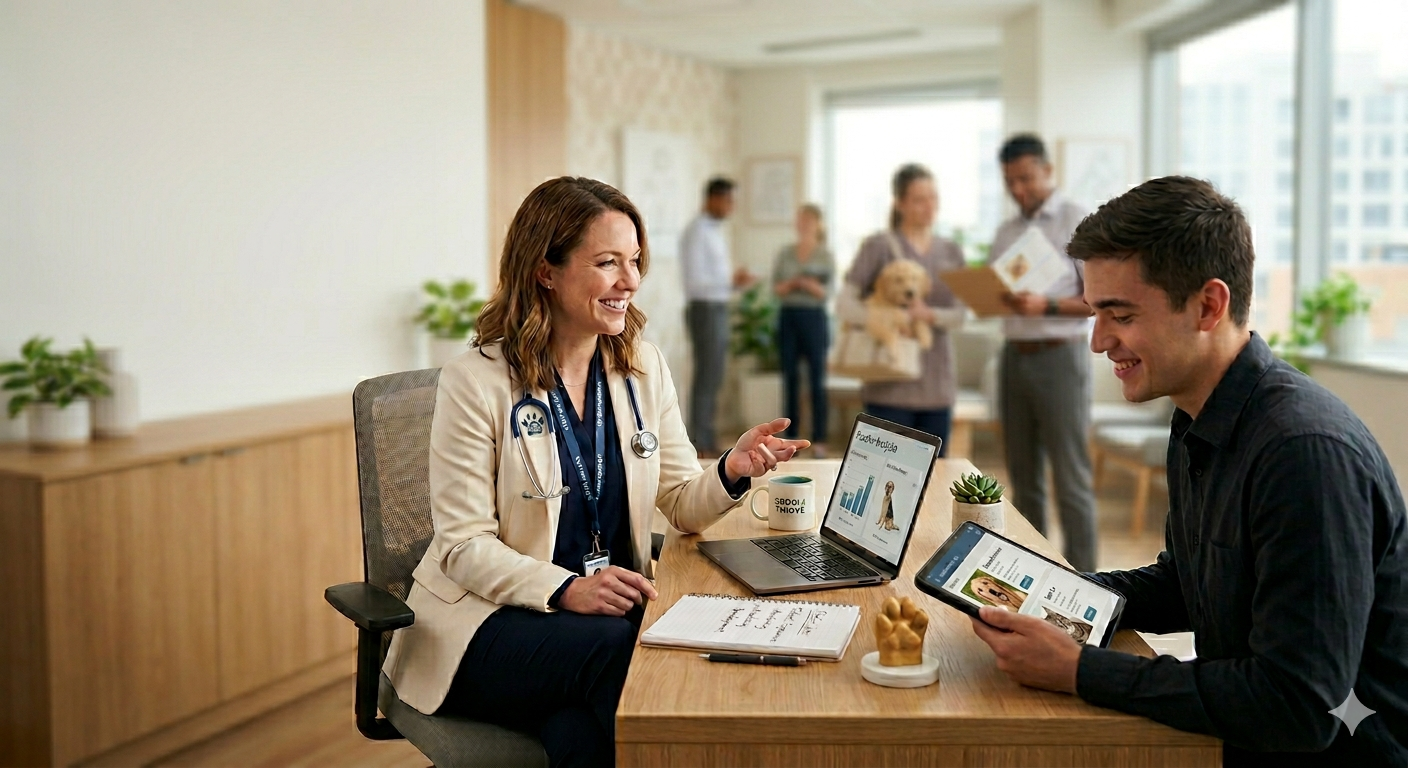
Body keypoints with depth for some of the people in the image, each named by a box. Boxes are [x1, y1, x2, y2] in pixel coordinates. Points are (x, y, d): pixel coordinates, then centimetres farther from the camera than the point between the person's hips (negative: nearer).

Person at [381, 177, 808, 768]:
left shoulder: (643, 366, 4)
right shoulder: (476, 381, -11)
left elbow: (683, 504, 6)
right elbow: (464, 546, -12)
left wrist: (731, 472, -17)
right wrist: (565, 589, -28)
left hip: (614, 606, 4)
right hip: (488, 618, -3)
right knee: (611, 649, -31)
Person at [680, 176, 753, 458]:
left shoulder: (716, 231, 16)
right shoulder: (696, 232, -13)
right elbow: (694, 281, -20)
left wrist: (736, 280, 3)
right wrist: (731, 280, -21)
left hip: (718, 309, 9)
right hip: (704, 310, -9)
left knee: (713, 378, 11)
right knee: (706, 377, -8)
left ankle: (706, 442, 17)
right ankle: (700, 446, -4)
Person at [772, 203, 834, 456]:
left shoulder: (825, 256, 1)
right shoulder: (785, 254, 9)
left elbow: (826, 293, -5)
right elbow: (776, 288, 5)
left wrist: (808, 284, -21)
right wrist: (792, 283, -14)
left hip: (814, 317, -3)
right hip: (788, 316, 3)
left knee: (817, 379, -2)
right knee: (790, 378, 4)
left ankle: (819, 440, 0)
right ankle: (790, 437, 10)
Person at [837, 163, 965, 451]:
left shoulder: (951, 251, 12)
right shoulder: (879, 246, -1)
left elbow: (959, 314, 4)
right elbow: (844, 304, -7)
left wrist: (930, 315, -17)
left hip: (937, 384, 5)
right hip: (890, 386, -4)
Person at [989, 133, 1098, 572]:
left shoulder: (1078, 222, -3)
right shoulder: (1005, 232, 15)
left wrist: (1046, 306, -22)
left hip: (1059, 356, -6)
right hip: (1014, 355, 6)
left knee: (1071, 479, -5)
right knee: (1024, 477, 10)